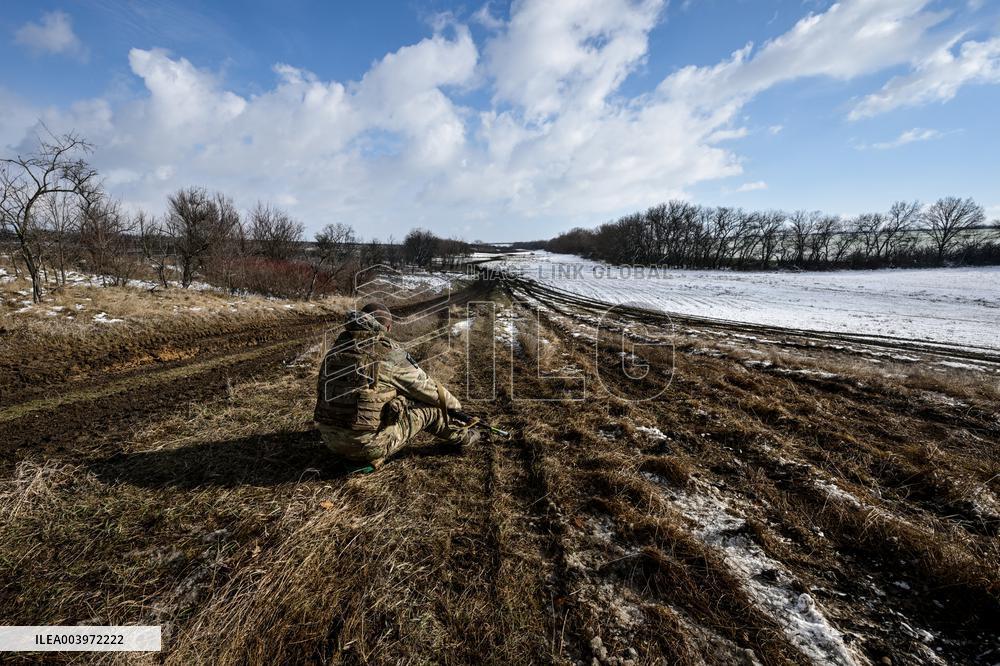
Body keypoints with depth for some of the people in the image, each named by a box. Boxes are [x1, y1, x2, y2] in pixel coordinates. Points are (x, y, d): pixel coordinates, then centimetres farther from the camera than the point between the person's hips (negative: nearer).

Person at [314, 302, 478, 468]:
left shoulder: (336, 349, 4)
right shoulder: (390, 354, -13)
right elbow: (427, 388, -1)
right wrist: (455, 404, 18)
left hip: (331, 440, 7)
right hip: (369, 446, -6)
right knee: (429, 407, 8)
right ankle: (461, 436, 29)